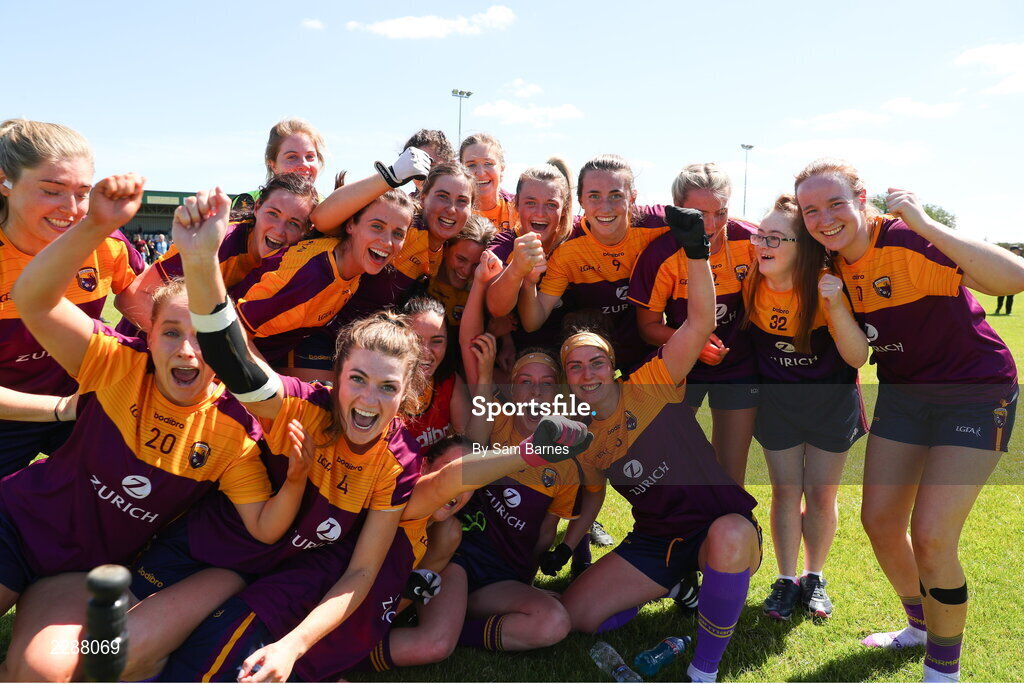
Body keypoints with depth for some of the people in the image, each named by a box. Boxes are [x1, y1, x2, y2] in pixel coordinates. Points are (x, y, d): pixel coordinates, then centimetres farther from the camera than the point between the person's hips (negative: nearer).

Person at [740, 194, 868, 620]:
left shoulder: (827, 287, -25)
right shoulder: (750, 286, -16)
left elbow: (858, 358, -29)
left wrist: (836, 306, -41)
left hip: (830, 400, -2)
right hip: (776, 399, 2)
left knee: (821, 493, 7)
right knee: (786, 490, 7)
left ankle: (814, 578, 27)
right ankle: (786, 580, 21)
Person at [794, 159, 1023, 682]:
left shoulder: (910, 243, -24)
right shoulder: (833, 265, -4)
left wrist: (924, 224, -37)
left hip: (975, 394, -6)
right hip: (902, 393, 7)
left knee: (931, 536, -13)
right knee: (879, 521, 8)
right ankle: (920, 625, 37)